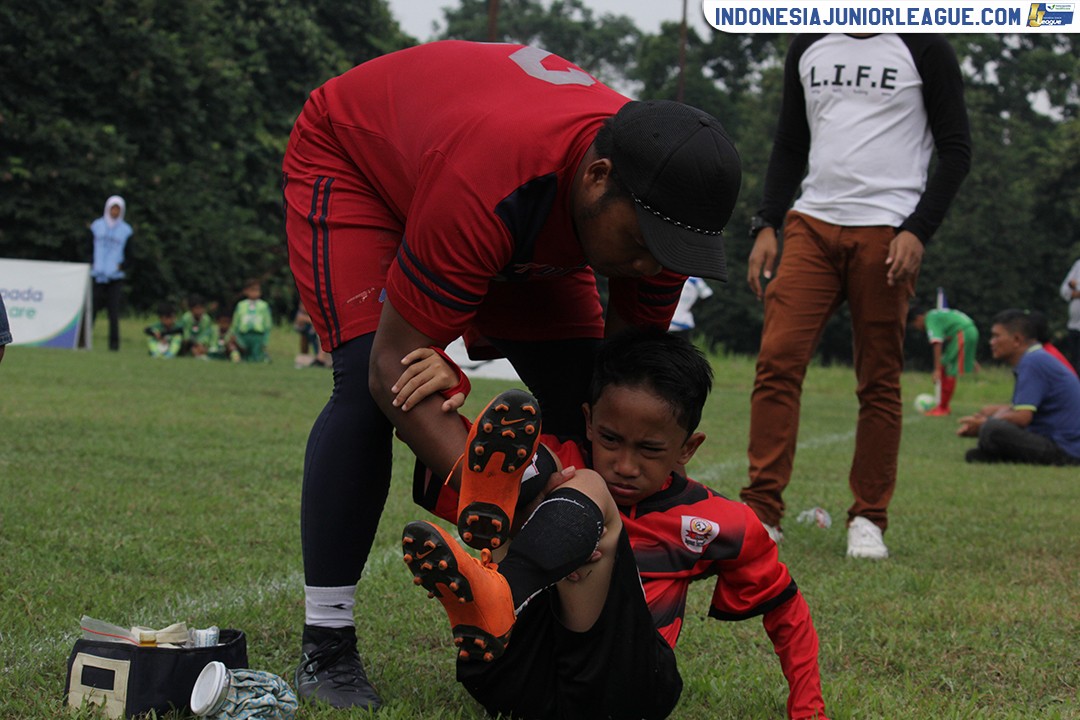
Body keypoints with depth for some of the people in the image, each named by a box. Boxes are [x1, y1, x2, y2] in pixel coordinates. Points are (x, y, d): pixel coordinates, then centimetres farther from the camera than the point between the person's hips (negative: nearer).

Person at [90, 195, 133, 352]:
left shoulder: (126, 230, 6)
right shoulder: (96, 226, 8)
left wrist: (121, 265, -9)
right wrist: (90, 264, -4)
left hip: (115, 277, -1)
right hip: (97, 275, 1)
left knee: (114, 311, -4)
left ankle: (114, 343, 0)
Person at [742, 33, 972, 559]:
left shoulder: (923, 47, 3)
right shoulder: (808, 47, 16)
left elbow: (956, 149, 1)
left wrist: (918, 230, -11)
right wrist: (766, 225, 8)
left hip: (885, 233, -3)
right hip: (812, 225, 4)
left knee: (879, 382, 1)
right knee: (777, 361, -9)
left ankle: (868, 520, 11)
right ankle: (761, 512, -7)